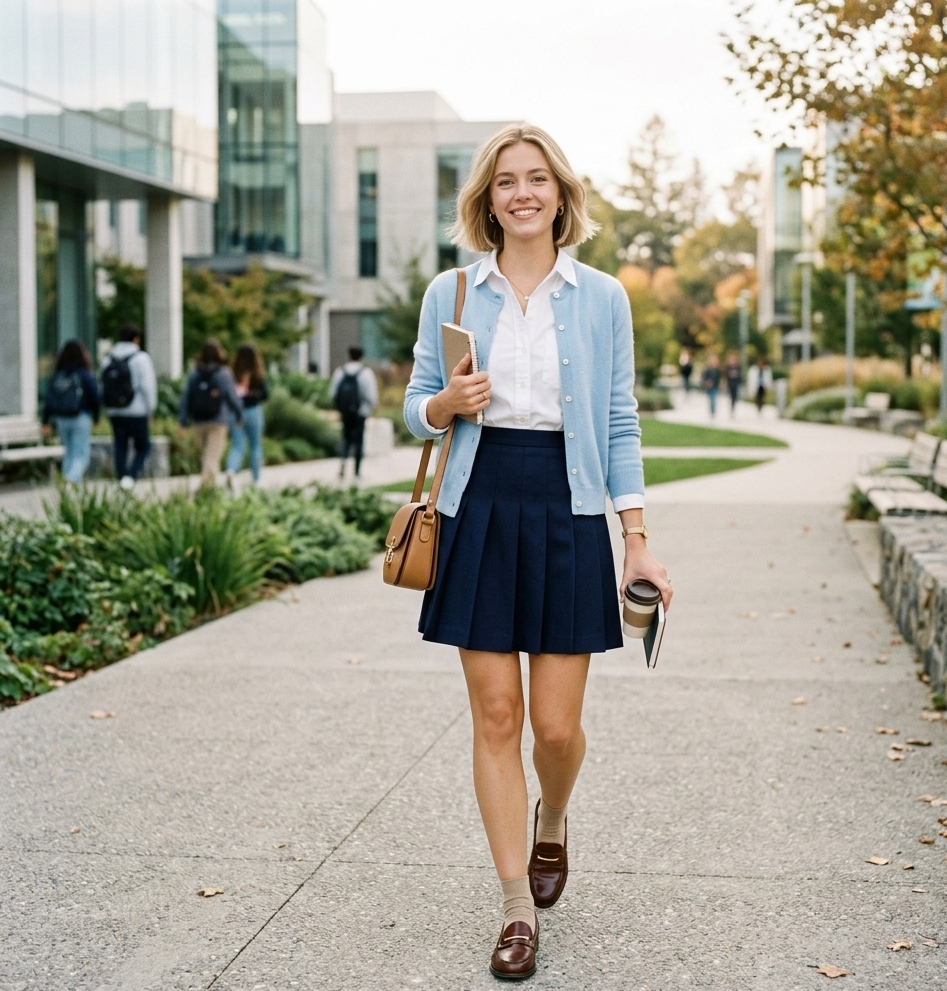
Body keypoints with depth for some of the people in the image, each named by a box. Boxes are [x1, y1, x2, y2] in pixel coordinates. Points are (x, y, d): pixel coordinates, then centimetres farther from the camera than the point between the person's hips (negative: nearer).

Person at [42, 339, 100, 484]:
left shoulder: (56, 376, 3)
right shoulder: (85, 375, -8)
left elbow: (49, 400, 2)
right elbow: (94, 398, -7)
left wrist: (46, 423, 6)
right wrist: (96, 418, 7)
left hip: (61, 419, 4)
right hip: (80, 418, -4)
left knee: (69, 452, 18)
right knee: (81, 454, -1)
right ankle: (73, 478, -23)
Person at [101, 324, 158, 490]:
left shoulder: (108, 360, 10)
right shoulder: (140, 358, -6)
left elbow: (103, 387, 10)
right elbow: (148, 387, -11)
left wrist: (108, 411, 15)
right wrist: (150, 410, -2)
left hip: (114, 413, 5)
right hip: (137, 412, -4)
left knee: (120, 449, 10)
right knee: (143, 447, 7)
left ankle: (122, 478, 9)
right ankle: (131, 476, -13)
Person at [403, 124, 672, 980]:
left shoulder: (602, 299, 4)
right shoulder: (451, 294, 5)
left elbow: (620, 425, 5)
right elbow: (417, 410, 10)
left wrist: (639, 545, 0)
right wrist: (448, 402, -14)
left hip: (568, 514, 0)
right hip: (480, 510, 1)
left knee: (557, 724, 0)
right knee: (496, 717, 1)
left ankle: (552, 825, 35)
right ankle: (519, 907, 14)